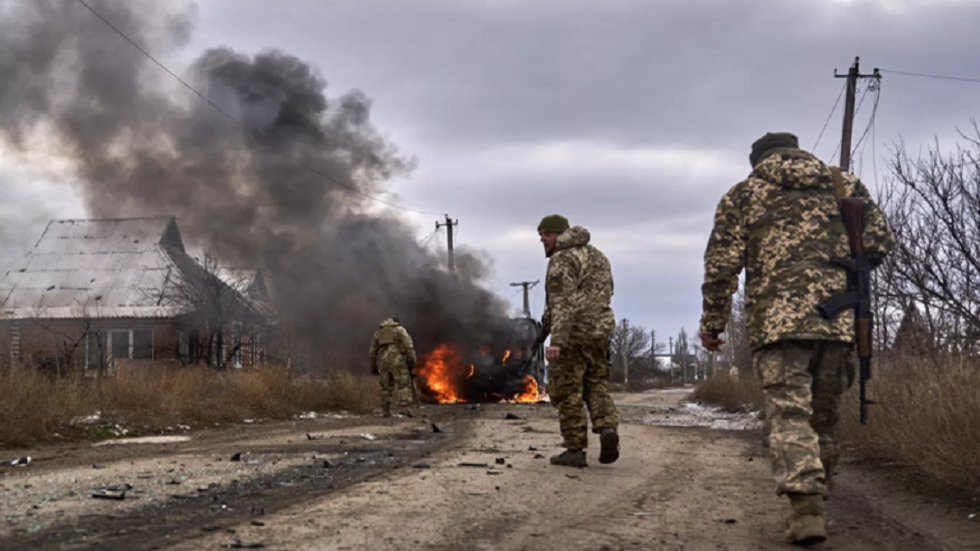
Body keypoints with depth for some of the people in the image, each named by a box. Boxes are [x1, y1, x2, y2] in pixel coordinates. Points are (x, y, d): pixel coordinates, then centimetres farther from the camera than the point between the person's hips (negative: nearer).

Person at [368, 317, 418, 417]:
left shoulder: (378, 332, 24)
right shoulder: (400, 330, 12)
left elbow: (372, 351, 19)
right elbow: (408, 345, -3)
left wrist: (373, 367, 22)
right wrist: (412, 361, -7)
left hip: (383, 361, 4)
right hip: (397, 360, -4)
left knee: (386, 386, 14)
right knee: (404, 384, -8)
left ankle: (385, 411, 9)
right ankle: (404, 408, -24)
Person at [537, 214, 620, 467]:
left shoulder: (561, 260, -11)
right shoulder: (598, 256, 16)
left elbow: (562, 302, -22)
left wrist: (556, 340, -30)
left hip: (572, 334, -8)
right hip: (600, 332, 8)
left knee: (567, 393, 1)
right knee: (596, 387, 16)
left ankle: (575, 450, 2)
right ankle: (607, 428, -8)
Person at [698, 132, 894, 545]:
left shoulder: (742, 195, 12)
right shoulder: (846, 185, 18)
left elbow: (721, 265, 5)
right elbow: (880, 242, 11)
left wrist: (711, 323, 12)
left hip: (777, 321, -3)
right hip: (839, 320, 3)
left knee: (788, 415, -8)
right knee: (824, 418, 14)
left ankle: (806, 508, -23)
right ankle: (816, 500, 21)